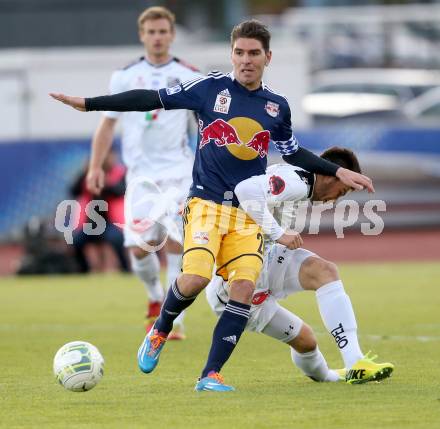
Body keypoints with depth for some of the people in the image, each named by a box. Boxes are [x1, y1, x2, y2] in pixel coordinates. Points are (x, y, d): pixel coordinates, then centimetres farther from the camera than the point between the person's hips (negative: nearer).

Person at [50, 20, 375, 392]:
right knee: (196, 277, -24)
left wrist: (338, 172, 18)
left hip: (248, 211, 3)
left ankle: (211, 375, -8)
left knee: (245, 287, -15)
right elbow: (152, 99, -1)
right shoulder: (211, 88, -1)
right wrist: (88, 104, -5)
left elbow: (293, 153, 26)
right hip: (207, 203, -3)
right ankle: (160, 332, 8)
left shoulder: (277, 106, 10)